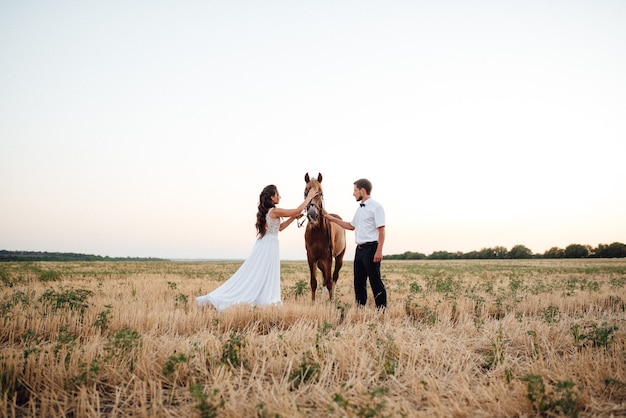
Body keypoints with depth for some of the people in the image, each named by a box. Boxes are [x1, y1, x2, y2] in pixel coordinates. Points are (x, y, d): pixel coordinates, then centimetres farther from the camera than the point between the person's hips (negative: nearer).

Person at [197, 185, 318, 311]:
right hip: (269, 247, -9)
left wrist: (293, 217, 16)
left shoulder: (265, 211, 12)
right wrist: (309, 197, 0)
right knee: (265, 278, -2)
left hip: (262, 246, 9)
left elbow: (279, 227, 21)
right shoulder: (275, 211, -14)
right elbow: (298, 210, -11)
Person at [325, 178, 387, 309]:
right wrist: (333, 219, 24)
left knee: (375, 281, -4)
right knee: (359, 282, 12)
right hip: (359, 248, 9)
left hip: (371, 248, -8)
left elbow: (381, 230, -15)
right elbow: (351, 226, 27)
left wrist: (379, 251, -21)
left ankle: (382, 310, 3)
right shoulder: (360, 208, 15)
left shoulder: (376, 207, -9)